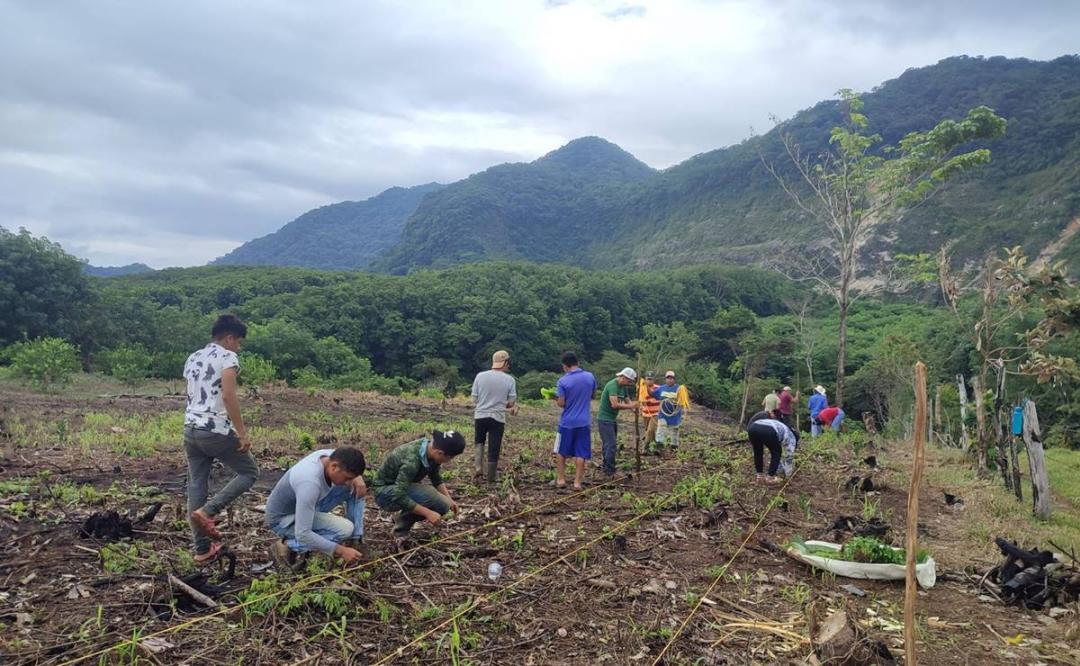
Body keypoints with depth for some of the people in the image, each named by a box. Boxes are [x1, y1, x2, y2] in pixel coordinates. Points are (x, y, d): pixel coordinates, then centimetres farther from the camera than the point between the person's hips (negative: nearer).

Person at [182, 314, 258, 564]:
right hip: (217, 431, -8)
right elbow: (228, 396, -20)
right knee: (249, 472, 9)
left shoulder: (193, 358, 17)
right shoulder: (227, 357, -8)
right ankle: (207, 512, -5)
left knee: (196, 485, 10)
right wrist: (242, 433, -18)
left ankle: (202, 548, 15)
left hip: (191, 430, 8)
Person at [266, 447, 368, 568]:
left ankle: (355, 539, 2)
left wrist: (358, 477, -16)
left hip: (303, 506, 8)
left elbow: (351, 463, 8)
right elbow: (302, 534, -36)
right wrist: (341, 551, -31)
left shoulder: (332, 455, -17)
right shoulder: (310, 483, -39)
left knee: (356, 488, -6)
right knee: (345, 529, -25)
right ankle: (288, 545, -10)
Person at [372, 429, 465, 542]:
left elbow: (437, 479, 6)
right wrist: (428, 513, -33)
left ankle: (404, 520, 12)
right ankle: (401, 530, -9)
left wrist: (449, 500, -4)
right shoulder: (411, 460, -35)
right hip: (385, 491, -8)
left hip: (402, 487, 8)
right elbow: (399, 497, -36)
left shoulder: (432, 452, -11)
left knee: (443, 504, -3)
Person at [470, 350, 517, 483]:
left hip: (480, 416, 2)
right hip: (498, 418, -2)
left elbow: (474, 399, 0)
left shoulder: (480, 376, -4)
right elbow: (511, 403, -4)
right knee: (494, 450, 8)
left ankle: (478, 467, 11)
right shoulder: (509, 380, -7)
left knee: (479, 442, 26)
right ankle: (490, 478, 15)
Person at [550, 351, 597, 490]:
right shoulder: (590, 377, -1)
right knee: (580, 454, 5)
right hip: (584, 422, 2)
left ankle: (561, 479, 18)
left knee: (561, 452, 15)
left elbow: (561, 403, -12)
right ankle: (577, 482, 5)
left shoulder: (563, 381, -13)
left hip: (567, 422, -2)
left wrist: (555, 398, 7)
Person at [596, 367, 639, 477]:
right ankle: (610, 472, -8)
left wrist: (635, 406, -11)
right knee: (611, 445, -11)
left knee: (609, 445, 13)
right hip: (605, 419, -10)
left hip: (613, 419, 10)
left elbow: (628, 401, 10)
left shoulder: (624, 387, 9)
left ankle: (607, 470, 19)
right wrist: (630, 406, -26)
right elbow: (614, 404, -31)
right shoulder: (612, 385, -21)